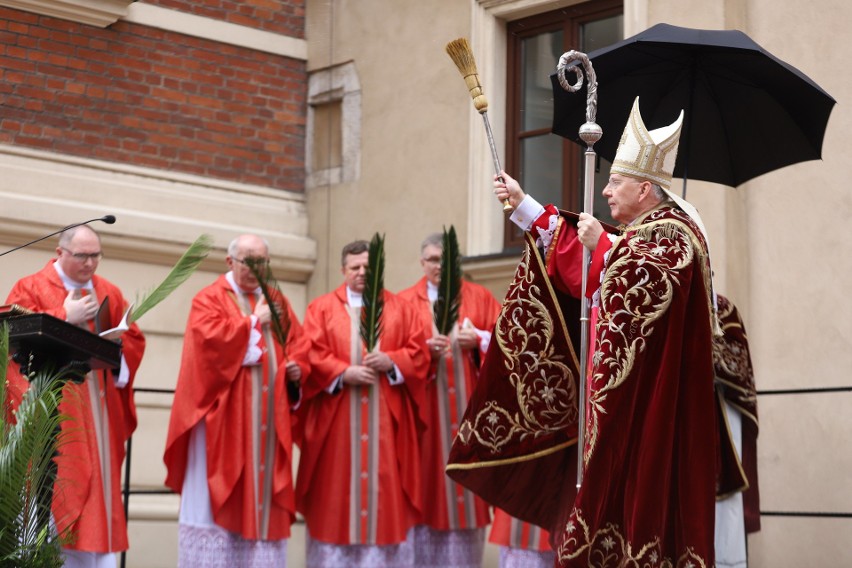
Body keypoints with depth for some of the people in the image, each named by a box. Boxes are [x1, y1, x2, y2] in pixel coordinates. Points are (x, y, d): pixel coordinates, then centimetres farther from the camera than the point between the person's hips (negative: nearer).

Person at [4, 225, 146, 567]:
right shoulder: (30, 288, 3)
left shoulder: (110, 293, 16)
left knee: (100, 481, 1)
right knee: (55, 488, -9)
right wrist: (65, 317, -11)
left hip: (100, 407, 4)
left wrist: (114, 350, -10)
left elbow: (134, 339, 12)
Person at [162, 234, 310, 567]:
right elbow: (210, 339, -18)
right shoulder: (210, 299, -1)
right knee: (219, 486, -5)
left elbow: (298, 343, 15)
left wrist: (297, 367, -5)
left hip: (268, 417, 5)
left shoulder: (277, 301, 16)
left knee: (263, 487, 4)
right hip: (224, 415, -5)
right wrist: (254, 322, -12)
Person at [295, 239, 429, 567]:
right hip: (336, 418, -1)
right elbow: (312, 355, -4)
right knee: (337, 486, 0)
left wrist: (390, 361, -13)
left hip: (386, 419, 1)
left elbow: (418, 353, 5)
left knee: (385, 483, 1)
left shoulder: (400, 308, 11)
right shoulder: (322, 308, 6)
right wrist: (343, 373, -16)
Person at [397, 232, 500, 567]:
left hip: (468, 407, 1)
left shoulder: (480, 297, 10)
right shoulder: (405, 302, 6)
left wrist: (478, 339, -11)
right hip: (424, 408, -1)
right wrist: (424, 349, -18)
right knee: (428, 480, -2)